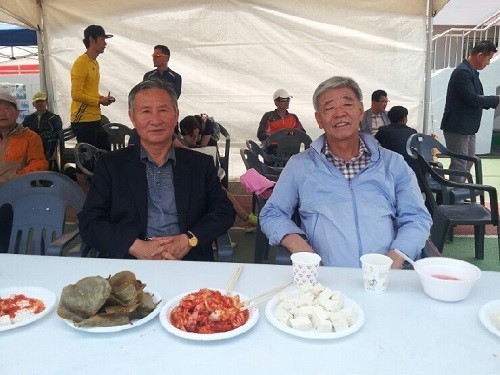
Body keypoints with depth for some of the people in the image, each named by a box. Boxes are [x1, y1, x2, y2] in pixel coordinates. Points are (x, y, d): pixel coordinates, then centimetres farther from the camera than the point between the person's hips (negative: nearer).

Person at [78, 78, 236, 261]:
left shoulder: (201, 164, 11)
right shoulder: (110, 164, 9)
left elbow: (225, 212, 8)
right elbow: (89, 222, 3)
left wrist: (189, 240, -10)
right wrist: (136, 246, -14)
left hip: (189, 262, 1)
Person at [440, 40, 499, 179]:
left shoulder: (472, 72, 15)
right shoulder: (462, 72, -16)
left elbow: (477, 99, 19)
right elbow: (472, 99, -23)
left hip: (468, 128, 11)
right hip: (457, 127, -11)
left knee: (468, 162, 18)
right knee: (459, 165, -7)